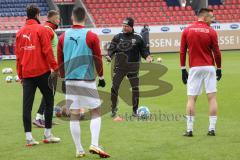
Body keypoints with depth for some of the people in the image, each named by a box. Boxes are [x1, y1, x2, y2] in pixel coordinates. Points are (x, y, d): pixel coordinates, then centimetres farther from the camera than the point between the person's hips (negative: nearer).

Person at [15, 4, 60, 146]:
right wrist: (54, 67, -7)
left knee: (27, 105, 3)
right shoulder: (41, 29, -5)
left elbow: (18, 53, 12)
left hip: (26, 74, 4)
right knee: (49, 101, 9)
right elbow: (47, 50, -11)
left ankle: (29, 136, -1)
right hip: (42, 72, -4)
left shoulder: (20, 32, 10)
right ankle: (48, 134, 10)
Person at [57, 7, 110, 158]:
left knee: (74, 115, 6)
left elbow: (60, 61, 10)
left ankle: (79, 150, 7)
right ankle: (94, 145, -10)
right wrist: (101, 77, 11)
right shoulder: (91, 36, -6)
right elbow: (98, 60, -2)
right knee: (96, 112, 6)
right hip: (87, 80, -3)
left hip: (70, 81, 3)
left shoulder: (63, 37, 4)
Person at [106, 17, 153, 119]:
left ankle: (135, 110, 14)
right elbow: (112, 48, 3)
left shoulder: (138, 38, 2)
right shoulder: (117, 37, 4)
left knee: (135, 88, 1)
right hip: (119, 66, 0)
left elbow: (143, 50, 7)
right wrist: (109, 55, -16)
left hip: (133, 67, 0)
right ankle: (113, 110, 7)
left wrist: (147, 56, -11)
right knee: (114, 87, -4)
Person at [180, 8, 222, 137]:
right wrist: (219, 68, 9)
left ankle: (189, 130, 1)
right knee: (212, 97, 4)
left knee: (191, 98, 4)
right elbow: (216, 52, -2)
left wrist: (183, 70, 9)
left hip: (194, 68, 1)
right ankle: (212, 129, 3)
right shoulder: (211, 32, -4)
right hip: (209, 68, -1)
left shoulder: (187, 31, 2)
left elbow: (182, 51, 3)